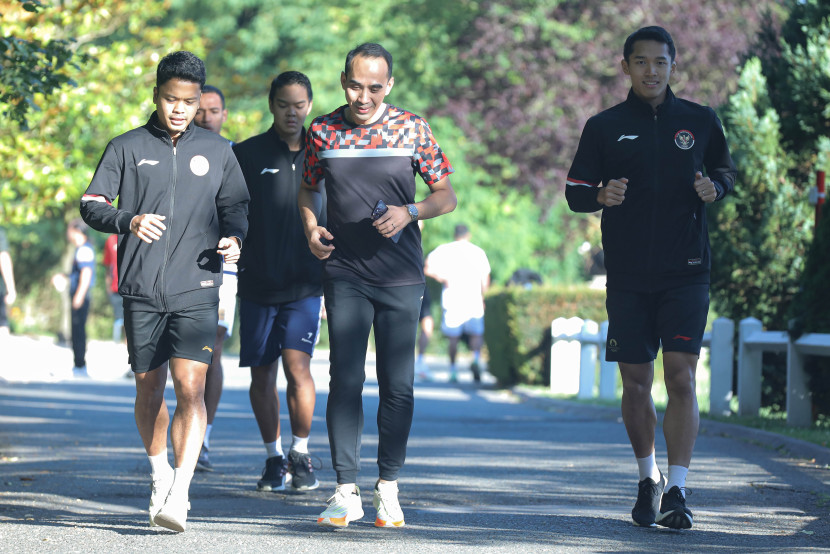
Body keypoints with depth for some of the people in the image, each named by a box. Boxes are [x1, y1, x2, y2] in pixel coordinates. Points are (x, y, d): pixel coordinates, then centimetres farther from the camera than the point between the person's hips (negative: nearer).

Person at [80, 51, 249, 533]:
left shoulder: (217, 151, 11)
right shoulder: (127, 148, 7)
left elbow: (235, 205, 19)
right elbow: (91, 204, 5)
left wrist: (235, 238, -2)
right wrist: (127, 221, -15)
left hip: (197, 289, -1)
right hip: (142, 290, 1)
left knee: (191, 387, -15)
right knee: (149, 389, 9)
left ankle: (180, 494, -19)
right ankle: (161, 476, 30)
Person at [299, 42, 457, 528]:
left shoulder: (412, 129, 0)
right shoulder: (323, 131, 4)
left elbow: (447, 196, 5)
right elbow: (308, 189, 19)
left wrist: (410, 212, -14)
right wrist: (312, 228, 0)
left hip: (401, 277, -1)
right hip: (345, 275, 1)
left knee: (398, 384, 1)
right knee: (345, 380, -5)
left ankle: (389, 488, 12)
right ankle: (347, 492, -1)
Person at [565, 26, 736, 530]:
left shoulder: (701, 121, 6)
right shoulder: (605, 127, 5)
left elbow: (727, 171, 19)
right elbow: (575, 192, 8)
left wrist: (714, 187, -5)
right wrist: (602, 196, -15)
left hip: (686, 272, -1)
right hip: (628, 276, 1)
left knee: (681, 376, -11)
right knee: (636, 382, 5)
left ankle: (677, 491, -11)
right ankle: (648, 479, 25)